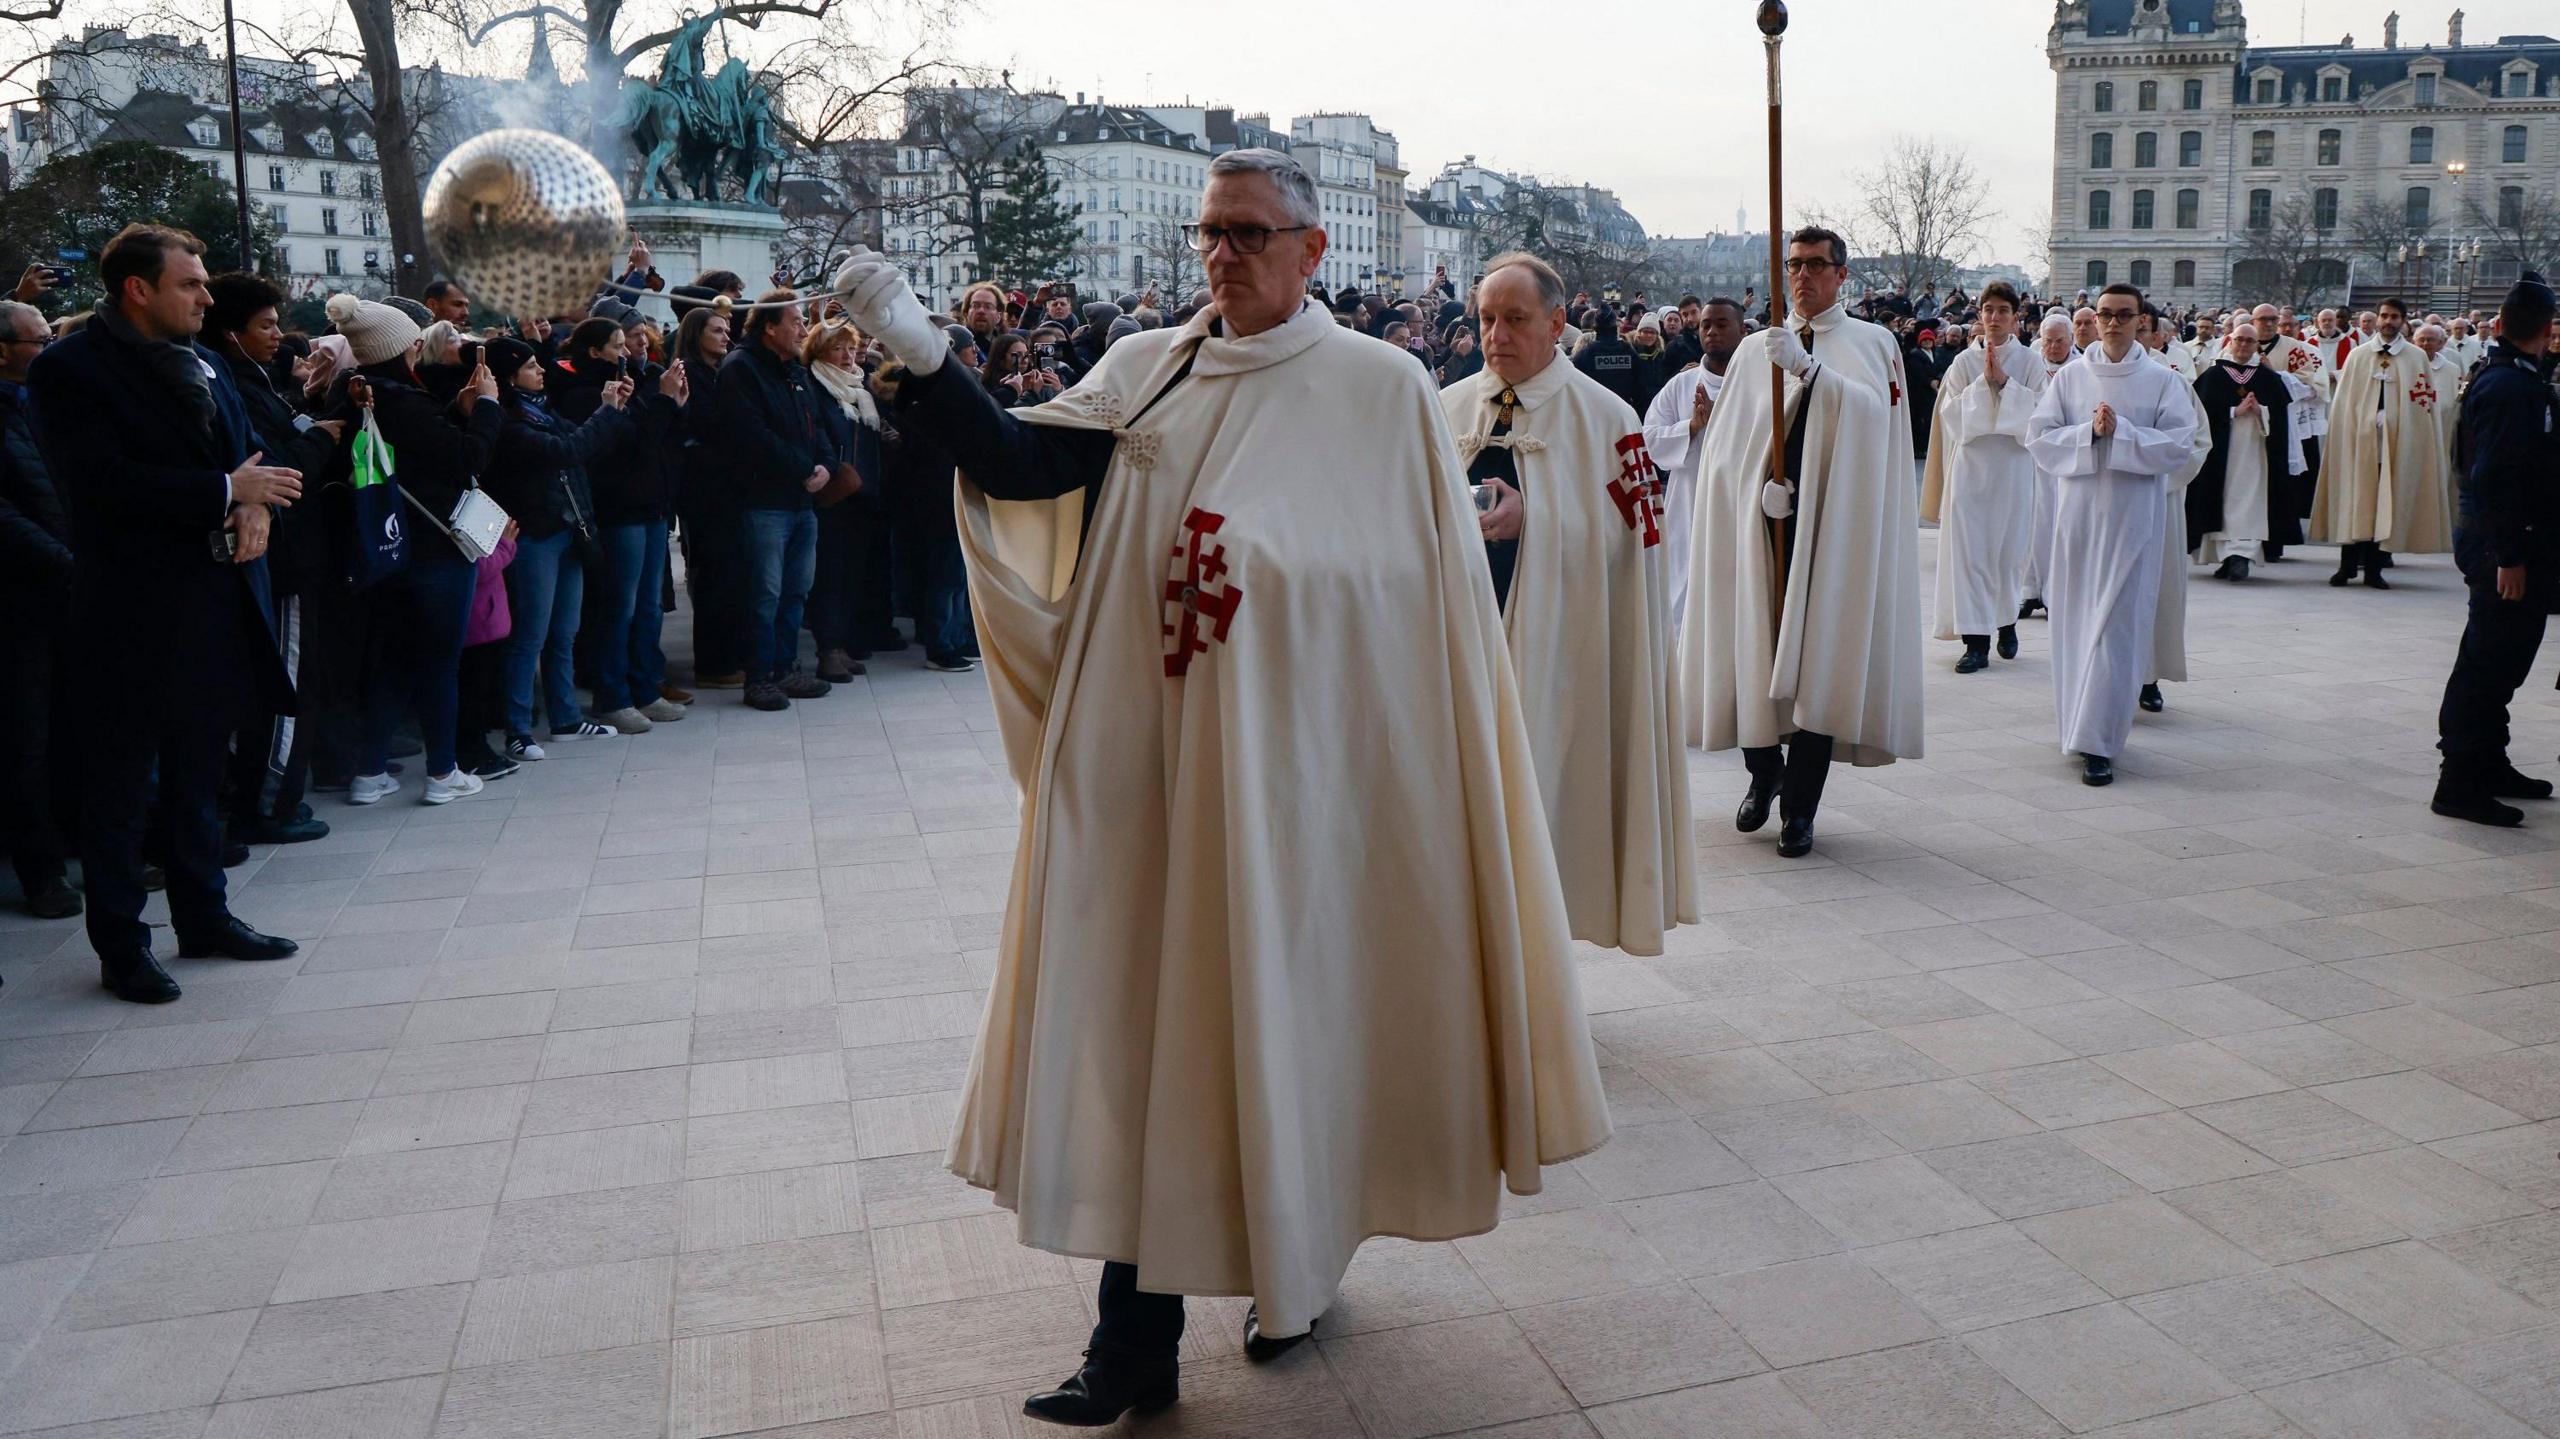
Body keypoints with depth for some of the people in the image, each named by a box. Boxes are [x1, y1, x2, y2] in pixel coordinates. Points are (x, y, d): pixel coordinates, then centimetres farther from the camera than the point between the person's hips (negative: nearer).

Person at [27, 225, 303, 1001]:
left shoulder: (202, 363, 12)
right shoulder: (69, 370, -10)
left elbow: (246, 449, 14)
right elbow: (101, 480, -20)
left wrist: (255, 506, -7)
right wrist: (227, 492, -20)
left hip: (219, 597, 7)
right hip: (134, 610, -7)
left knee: (198, 775, 18)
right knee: (122, 786, 3)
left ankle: (204, 916, 30)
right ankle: (121, 947, 13)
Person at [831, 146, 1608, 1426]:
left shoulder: (1382, 389, -1)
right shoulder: (1147, 369, 7)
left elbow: (1439, 584, -1)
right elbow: (1020, 467, -6)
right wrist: (919, 355, -19)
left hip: (1301, 762, -2)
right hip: (1158, 755, 3)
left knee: (1290, 1009, 9)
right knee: (1146, 1010, 3)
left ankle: (1299, 1261, 35)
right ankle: (1136, 1341, 12)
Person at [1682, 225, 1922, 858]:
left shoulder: (1872, 343, 8)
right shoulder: (1755, 348, 13)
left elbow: (1873, 411, -12)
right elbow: (1726, 441, 8)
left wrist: (1806, 367, -22)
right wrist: (1756, 491, -7)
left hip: (1831, 523, -2)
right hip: (1762, 520, 2)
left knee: (1819, 660, -4)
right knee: (1757, 648, 3)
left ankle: (1799, 807, 2)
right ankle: (1764, 771, 27)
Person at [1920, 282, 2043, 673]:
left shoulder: (2029, 362, 4)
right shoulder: (1963, 362, 4)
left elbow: (2039, 412, -6)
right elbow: (1952, 413, -3)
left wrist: (2005, 382, -13)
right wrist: (1983, 383, -13)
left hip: (2013, 467, 0)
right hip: (1971, 466, 0)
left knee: (2008, 548, 7)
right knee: (1969, 549, -6)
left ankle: (2006, 622, 29)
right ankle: (1976, 640, -5)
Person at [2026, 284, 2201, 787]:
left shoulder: (2161, 380, 2)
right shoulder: (2070, 376, 7)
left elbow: (2179, 445, -5)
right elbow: (2039, 437, 1)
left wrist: (2120, 431, -15)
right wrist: (2090, 432, -13)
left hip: (2132, 515, -2)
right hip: (2078, 511, 2)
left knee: (2116, 623, -7)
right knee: (2076, 619, 7)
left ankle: (2098, 742, -9)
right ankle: (2080, 722, 24)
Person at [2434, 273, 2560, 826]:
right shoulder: (2509, 387, -18)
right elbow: (2495, 476, -24)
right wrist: (2509, 556, -25)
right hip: (2507, 548, -10)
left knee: (2497, 662, 17)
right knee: (2489, 664, -7)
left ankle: (2489, 766, 28)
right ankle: (2461, 783, -3)